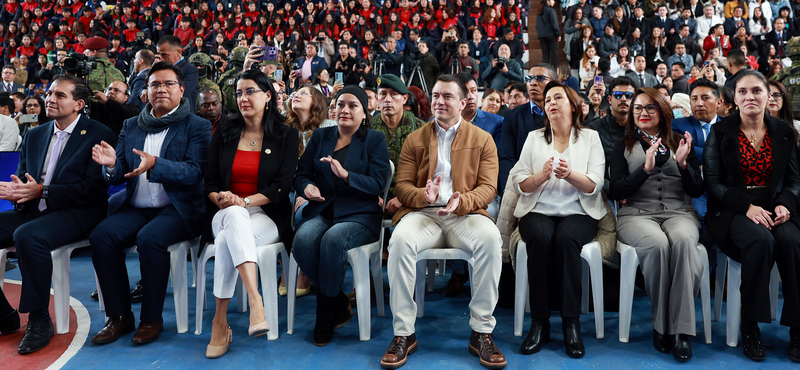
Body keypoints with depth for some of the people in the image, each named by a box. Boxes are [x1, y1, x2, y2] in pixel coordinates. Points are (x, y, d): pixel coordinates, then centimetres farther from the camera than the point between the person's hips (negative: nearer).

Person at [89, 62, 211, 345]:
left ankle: (152, 319, -14)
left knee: (149, 238, -32)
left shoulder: (197, 127, 1)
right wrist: (111, 164, -13)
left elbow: (194, 172, -13)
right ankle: (119, 317, -7)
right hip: (136, 208, 5)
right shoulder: (131, 126, 16)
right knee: (101, 235, -21)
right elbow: (119, 176, 12)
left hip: (177, 209, -5)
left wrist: (155, 164, -29)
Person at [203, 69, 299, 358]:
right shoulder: (224, 134, 14)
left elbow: (281, 186, -5)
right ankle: (255, 300, -50)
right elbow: (209, 183, 10)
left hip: (267, 217, -2)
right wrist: (221, 199, -14)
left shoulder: (286, 136, 5)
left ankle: (220, 321, -31)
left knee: (226, 239, -35)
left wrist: (244, 201, -18)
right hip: (226, 214, 2)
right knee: (236, 216, -38)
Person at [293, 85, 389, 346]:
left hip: (359, 215, -3)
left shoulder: (374, 141, 6)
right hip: (322, 211, 3)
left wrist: (345, 174, -22)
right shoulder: (320, 136, 18)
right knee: (302, 240, -31)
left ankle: (325, 317, -15)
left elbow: (377, 184, -5)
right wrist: (307, 186, -9)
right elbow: (301, 173, 15)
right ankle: (341, 305, -10)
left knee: (333, 239, -36)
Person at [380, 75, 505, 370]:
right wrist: (424, 196, -15)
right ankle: (403, 333, -21)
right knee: (400, 240, -33)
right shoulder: (415, 139, 16)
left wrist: (461, 201, -20)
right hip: (423, 213, 1)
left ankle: (482, 332, -21)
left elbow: (488, 187, 2)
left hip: (465, 214, 0)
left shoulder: (482, 139, 12)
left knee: (490, 238, -34)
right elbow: (402, 186, 9)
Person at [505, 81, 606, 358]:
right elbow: (519, 185, 5)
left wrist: (569, 175, -21)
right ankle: (539, 322, -24)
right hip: (538, 211, 1)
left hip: (578, 212, -1)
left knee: (566, 239, -34)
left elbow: (594, 186, -2)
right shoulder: (534, 138, 15)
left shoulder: (590, 138, 11)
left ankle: (571, 323, -25)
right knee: (539, 238, -33)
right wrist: (541, 176, -15)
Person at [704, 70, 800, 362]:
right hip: (732, 211, -2)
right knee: (761, 240, -34)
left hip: (774, 209, 3)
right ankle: (750, 326, -19)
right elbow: (713, 182, -4)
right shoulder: (720, 132, 2)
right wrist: (747, 206, -19)